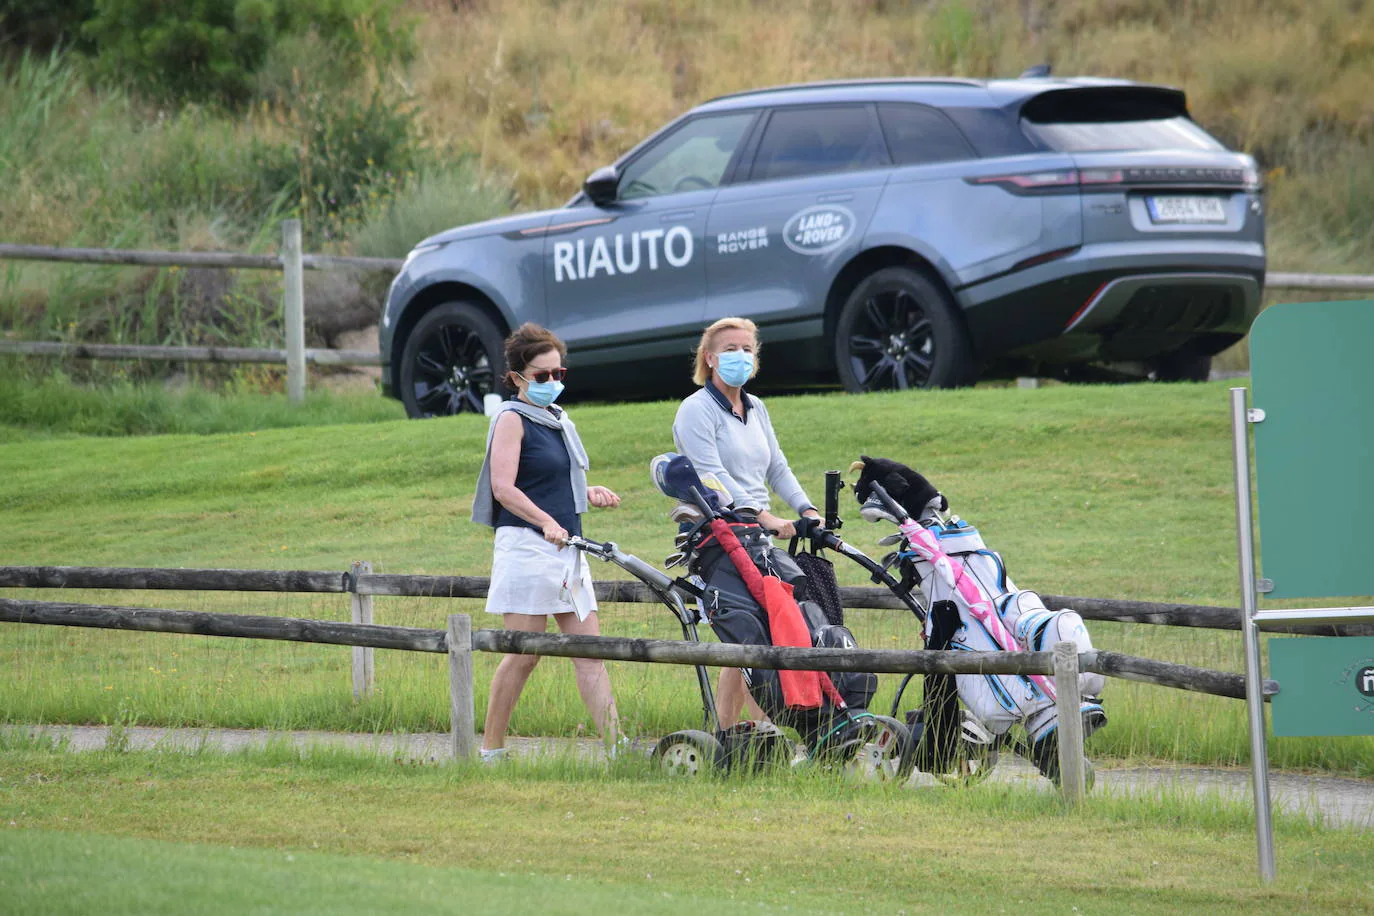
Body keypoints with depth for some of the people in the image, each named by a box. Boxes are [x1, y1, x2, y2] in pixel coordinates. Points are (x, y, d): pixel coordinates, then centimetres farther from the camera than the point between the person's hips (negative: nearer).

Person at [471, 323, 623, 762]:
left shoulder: (558, 421, 20)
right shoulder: (513, 419, -5)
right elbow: (504, 488, -17)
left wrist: (590, 494, 10)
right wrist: (546, 522, -29)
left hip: (567, 549, 8)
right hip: (527, 545, -8)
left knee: (590, 654, 1)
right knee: (525, 654, -8)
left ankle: (617, 744, -3)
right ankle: (491, 750, 0)